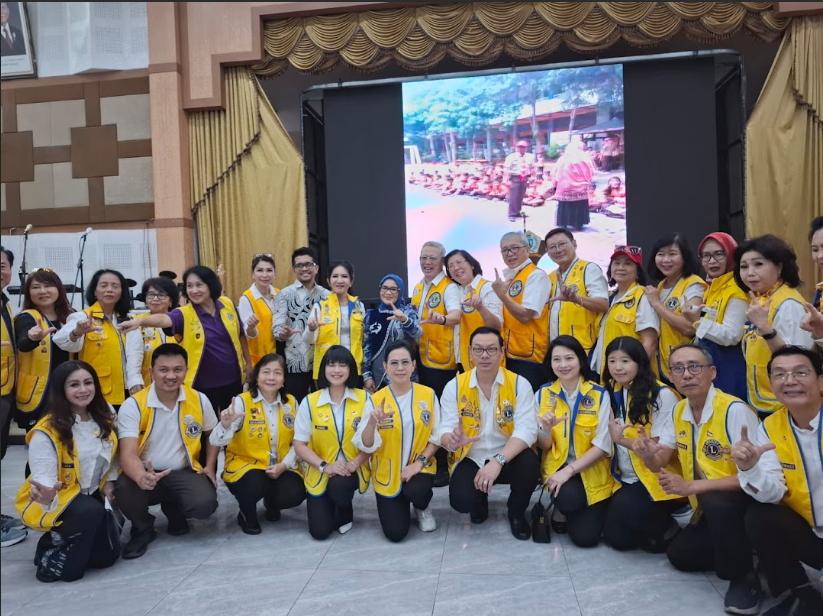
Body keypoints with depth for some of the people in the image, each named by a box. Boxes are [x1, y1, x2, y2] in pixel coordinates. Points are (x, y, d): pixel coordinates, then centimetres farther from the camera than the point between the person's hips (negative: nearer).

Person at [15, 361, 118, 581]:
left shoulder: (106, 417, -4)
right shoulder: (46, 431, -22)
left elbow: (112, 454, 13)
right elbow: (43, 476, -27)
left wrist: (109, 482, 1)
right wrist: (47, 496, -50)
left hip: (91, 496, 6)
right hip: (52, 502, -6)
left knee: (106, 556, -3)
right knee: (91, 511, -37)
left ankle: (61, 540, 24)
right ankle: (51, 549, -9)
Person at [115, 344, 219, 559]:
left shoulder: (199, 400, -4)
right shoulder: (133, 405, -14)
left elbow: (213, 433, 16)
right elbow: (128, 453, -24)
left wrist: (209, 466, 4)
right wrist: (141, 477, -46)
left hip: (184, 472, 2)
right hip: (145, 475, -1)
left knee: (205, 504, -27)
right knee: (124, 489, -35)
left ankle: (174, 509, 15)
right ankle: (143, 529, 2)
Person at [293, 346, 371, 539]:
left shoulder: (364, 399, -7)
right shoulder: (309, 402, -8)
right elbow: (299, 445, -5)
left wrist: (354, 464, -19)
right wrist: (324, 466, -19)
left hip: (353, 470, 0)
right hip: (320, 473, 1)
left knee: (338, 484, -34)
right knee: (319, 531, -9)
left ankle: (346, 514, 3)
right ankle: (328, 506, 28)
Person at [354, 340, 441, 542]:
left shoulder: (428, 394, -7)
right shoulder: (375, 400, -11)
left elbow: (436, 436, -1)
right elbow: (367, 446, -13)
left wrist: (420, 461, -15)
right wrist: (372, 422, -32)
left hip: (420, 467, 0)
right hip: (387, 473, 0)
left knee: (415, 491, -32)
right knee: (395, 533, -7)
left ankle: (422, 508, 7)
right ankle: (398, 506, 30)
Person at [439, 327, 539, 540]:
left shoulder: (519, 384, -9)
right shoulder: (454, 386, -5)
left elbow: (526, 430, -19)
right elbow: (446, 429, -9)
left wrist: (498, 461, -35)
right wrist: (452, 441, -36)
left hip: (508, 458, 0)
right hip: (471, 459, 0)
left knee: (530, 465, -33)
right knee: (461, 500, -27)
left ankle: (517, 512, 3)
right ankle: (479, 501, 16)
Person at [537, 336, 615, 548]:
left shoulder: (599, 395, -10)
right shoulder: (543, 393, -2)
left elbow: (602, 445, -13)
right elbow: (544, 446, 0)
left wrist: (569, 470, -22)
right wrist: (545, 429, -23)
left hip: (592, 472, -1)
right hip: (558, 467, 1)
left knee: (585, 537, -14)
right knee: (569, 496, -32)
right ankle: (562, 510, 5)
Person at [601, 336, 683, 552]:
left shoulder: (662, 395, -15)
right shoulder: (612, 394, 5)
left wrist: (621, 439, -18)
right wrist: (611, 434, -9)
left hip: (658, 479, -6)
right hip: (626, 479, 6)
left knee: (623, 506, -32)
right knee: (616, 538, -5)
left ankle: (666, 529, -1)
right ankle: (648, 525, 25)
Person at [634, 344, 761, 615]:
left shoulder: (735, 410, -26)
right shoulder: (679, 410, -1)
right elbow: (659, 463, 4)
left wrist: (690, 486, -30)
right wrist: (648, 455, -22)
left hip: (751, 501, -7)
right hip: (709, 507, 7)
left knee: (716, 502, -36)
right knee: (680, 555, 2)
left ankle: (744, 576, -12)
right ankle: (739, 551, 22)